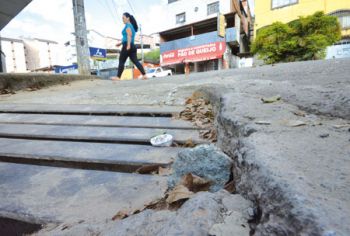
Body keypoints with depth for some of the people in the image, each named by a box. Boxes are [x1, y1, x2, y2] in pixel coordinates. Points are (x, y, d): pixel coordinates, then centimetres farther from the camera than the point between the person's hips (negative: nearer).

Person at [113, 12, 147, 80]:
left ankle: (118, 77, 0)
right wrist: (121, 43, 33)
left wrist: (128, 45, -28)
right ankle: (144, 75, -11)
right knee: (135, 61, 0)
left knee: (121, 61, -3)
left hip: (127, 46, -9)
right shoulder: (132, 26, 25)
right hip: (132, 46, 9)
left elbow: (129, 35, -18)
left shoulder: (128, 25, -2)